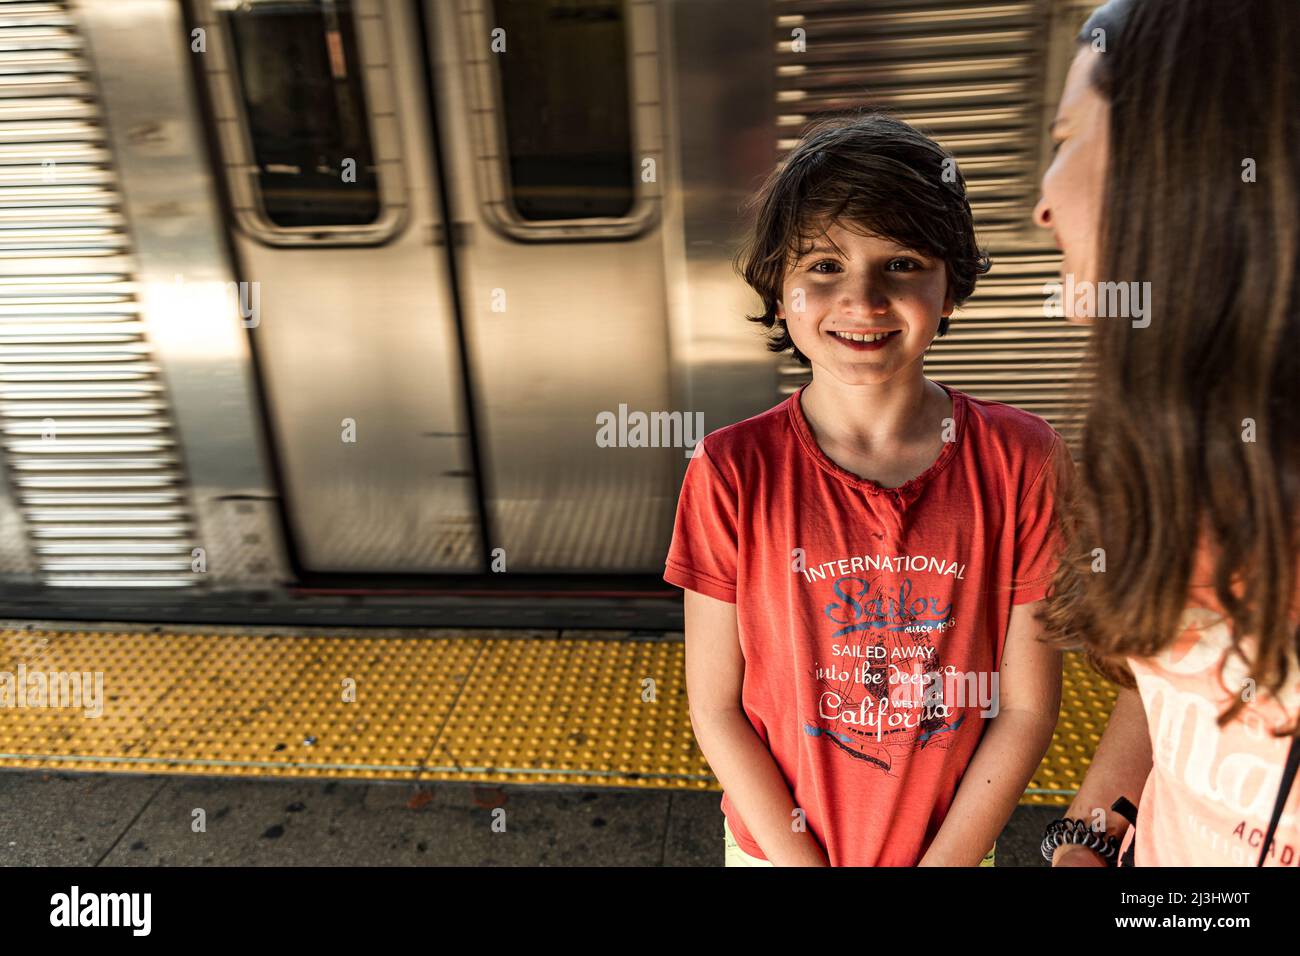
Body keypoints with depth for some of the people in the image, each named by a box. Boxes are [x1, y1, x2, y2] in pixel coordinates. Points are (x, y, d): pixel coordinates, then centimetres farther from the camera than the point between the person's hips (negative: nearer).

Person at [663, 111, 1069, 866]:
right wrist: (805, 861, -12)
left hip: (953, 843, 1)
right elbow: (715, 707, -12)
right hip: (778, 842, 0)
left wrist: (943, 860, -12)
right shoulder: (732, 473, -18)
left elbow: (1026, 707, -10)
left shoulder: (1019, 460, -15)